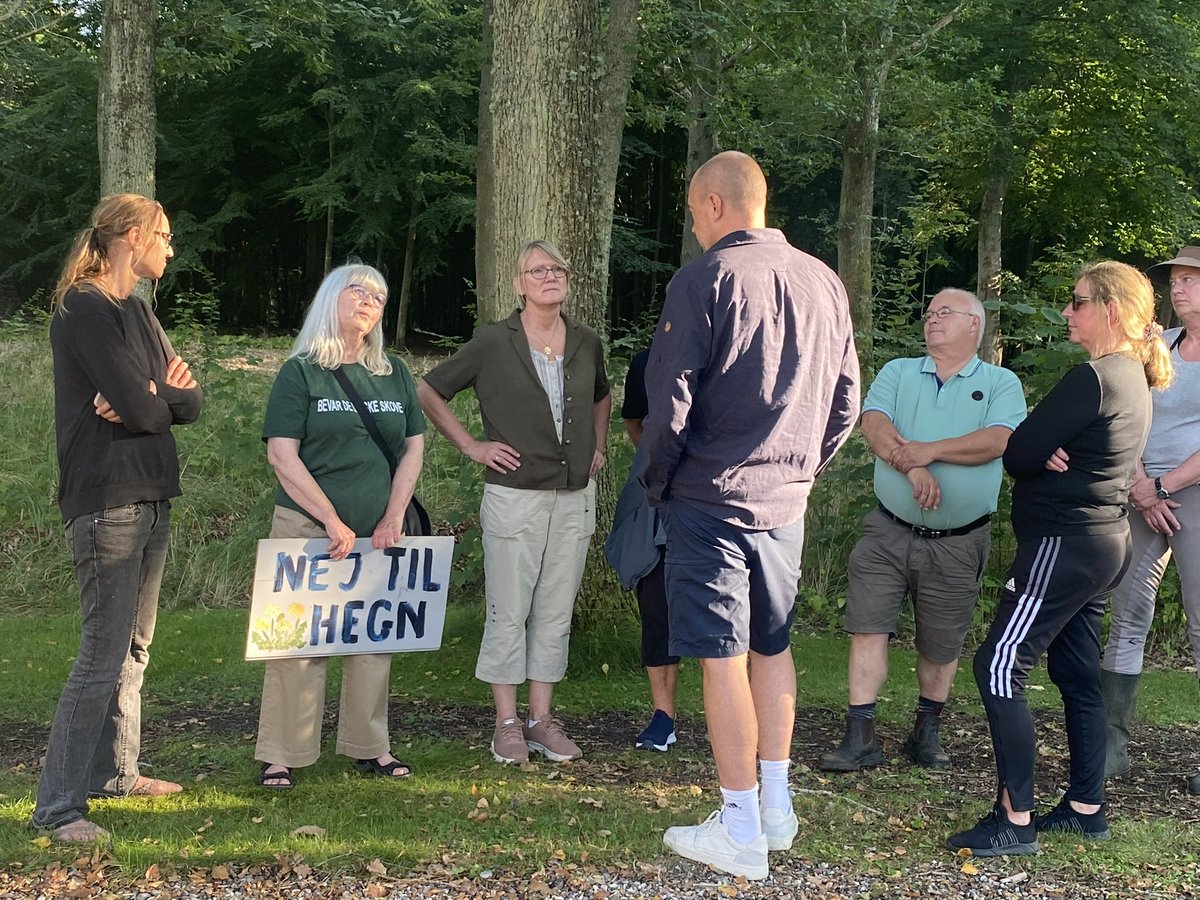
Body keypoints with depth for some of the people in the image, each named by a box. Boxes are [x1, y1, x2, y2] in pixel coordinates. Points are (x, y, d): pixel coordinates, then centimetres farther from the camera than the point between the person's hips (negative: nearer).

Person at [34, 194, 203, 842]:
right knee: (103, 657, -9)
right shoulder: (84, 309, -12)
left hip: (150, 498, 9)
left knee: (133, 649, 15)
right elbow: (139, 409, -21)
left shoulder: (137, 313, 17)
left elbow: (189, 403, 8)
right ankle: (58, 806, -3)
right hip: (107, 502, -9)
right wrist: (163, 398, 0)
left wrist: (150, 397, -11)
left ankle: (116, 772, 27)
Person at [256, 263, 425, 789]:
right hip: (308, 526, -4)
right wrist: (333, 521, -13)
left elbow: (413, 447, 11)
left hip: (380, 533, 4)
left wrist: (393, 518, -1)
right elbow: (281, 455, -7)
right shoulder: (300, 372, -1)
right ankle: (280, 756, 6)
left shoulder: (395, 373, 12)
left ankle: (369, 748, 18)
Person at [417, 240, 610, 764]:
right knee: (509, 612, 1)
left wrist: (598, 446, 15)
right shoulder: (494, 343, -6)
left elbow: (602, 397, 28)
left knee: (556, 612, 9)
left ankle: (542, 718, 18)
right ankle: (507, 722, 11)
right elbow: (429, 392, 1)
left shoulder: (587, 343, 7)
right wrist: (471, 446, -3)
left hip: (575, 498, 4)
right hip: (515, 496, -4)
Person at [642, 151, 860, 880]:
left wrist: (657, 478, 0)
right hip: (786, 499, 6)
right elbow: (846, 403, 11)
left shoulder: (706, 278, -12)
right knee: (773, 647, 18)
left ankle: (741, 830, 6)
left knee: (724, 658, 0)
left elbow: (670, 401, -14)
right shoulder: (824, 282, 7)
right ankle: (777, 807, 24)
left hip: (711, 498, -6)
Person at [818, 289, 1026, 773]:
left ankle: (927, 733, 26)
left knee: (941, 643, 8)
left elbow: (1000, 440, -14)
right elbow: (874, 424, -7)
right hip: (888, 530, 1)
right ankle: (860, 738, -2)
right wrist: (912, 469, -23)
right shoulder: (897, 373, 11)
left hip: (958, 543, -1)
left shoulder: (1001, 383, 4)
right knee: (867, 627, -7)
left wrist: (929, 451, -21)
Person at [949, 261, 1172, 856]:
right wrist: (1050, 454, -6)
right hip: (1103, 540, 11)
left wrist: (1040, 455, 4)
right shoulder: (1132, 378, 14)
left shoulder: (1092, 378, -18)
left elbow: (1018, 454, -17)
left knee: (999, 668, -10)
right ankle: (1086, 807, 24)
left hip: (1064, 543, -10)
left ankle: (1015, 821, -9)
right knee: (1076, 674, 16)